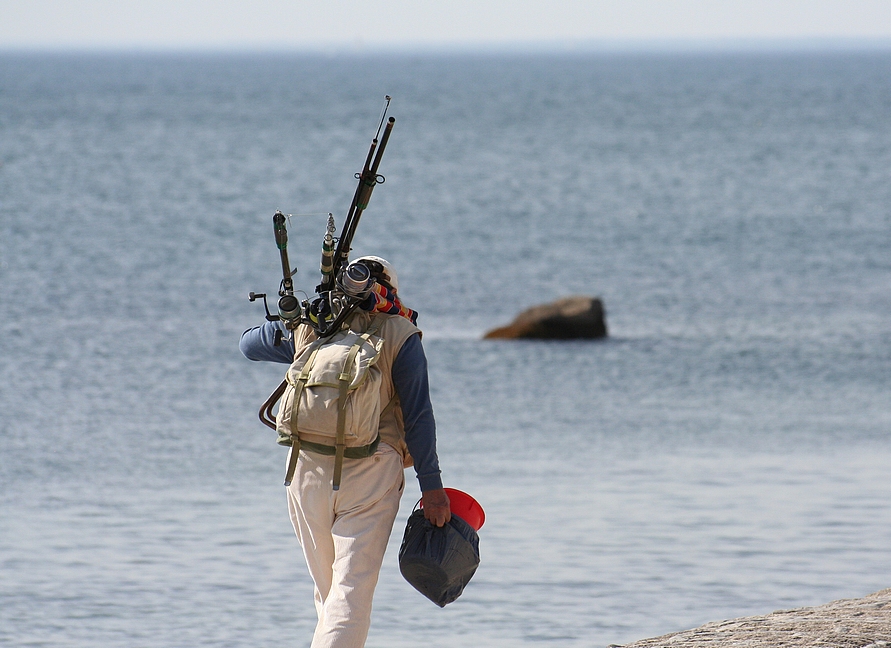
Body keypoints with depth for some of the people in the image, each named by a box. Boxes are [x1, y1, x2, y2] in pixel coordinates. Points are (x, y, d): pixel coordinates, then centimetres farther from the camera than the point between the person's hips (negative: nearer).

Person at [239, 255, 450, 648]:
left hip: (308, 470, 3)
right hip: (370, 473, -3)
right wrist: (431, 486, 0)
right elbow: (418, 415, -3)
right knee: (353, 592, -8)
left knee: (328, 592, 16)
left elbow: (248, 344, 25)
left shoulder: (307, 325, 8)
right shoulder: (400, 335, 0)